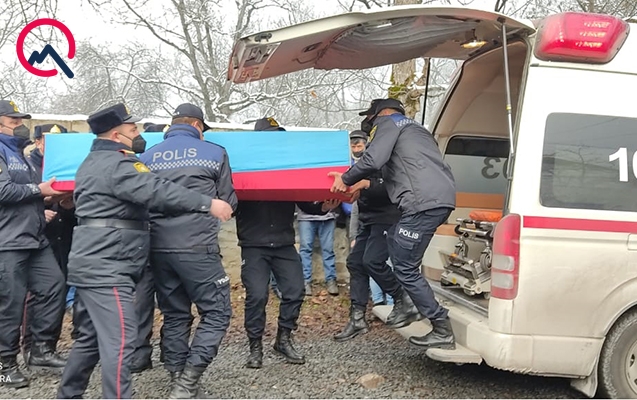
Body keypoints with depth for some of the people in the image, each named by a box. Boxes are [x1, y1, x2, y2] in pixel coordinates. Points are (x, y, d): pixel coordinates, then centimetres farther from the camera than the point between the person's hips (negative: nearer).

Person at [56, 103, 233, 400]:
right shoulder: (115, 165, -14)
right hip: (106, 267, -11)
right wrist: (208, 204, -27)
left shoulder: (95, 162, 19)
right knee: (119, 340, -14)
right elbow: (158, 191, -27)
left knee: (91, 337, 19)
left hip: (95, 264, 11)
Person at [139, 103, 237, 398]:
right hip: (197, 247, -4)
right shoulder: (215, 153, 4)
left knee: (174, 316, 16)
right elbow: (228, 203, 9)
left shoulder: (148, 156, 11)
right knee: (217, 313, 4)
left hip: (158, 248, 5)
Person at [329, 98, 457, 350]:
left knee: (405, 268, -2)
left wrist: (346, 179, 5)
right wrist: (365, 185, 37)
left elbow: (373, 160, -11)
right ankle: (402, 306, 24)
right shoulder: (413, 128, 34)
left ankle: (442, 331, 3)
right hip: (441, 198, 10)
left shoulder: (388, 123, 7)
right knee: (395, 242, 24)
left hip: (423, 202, -10)